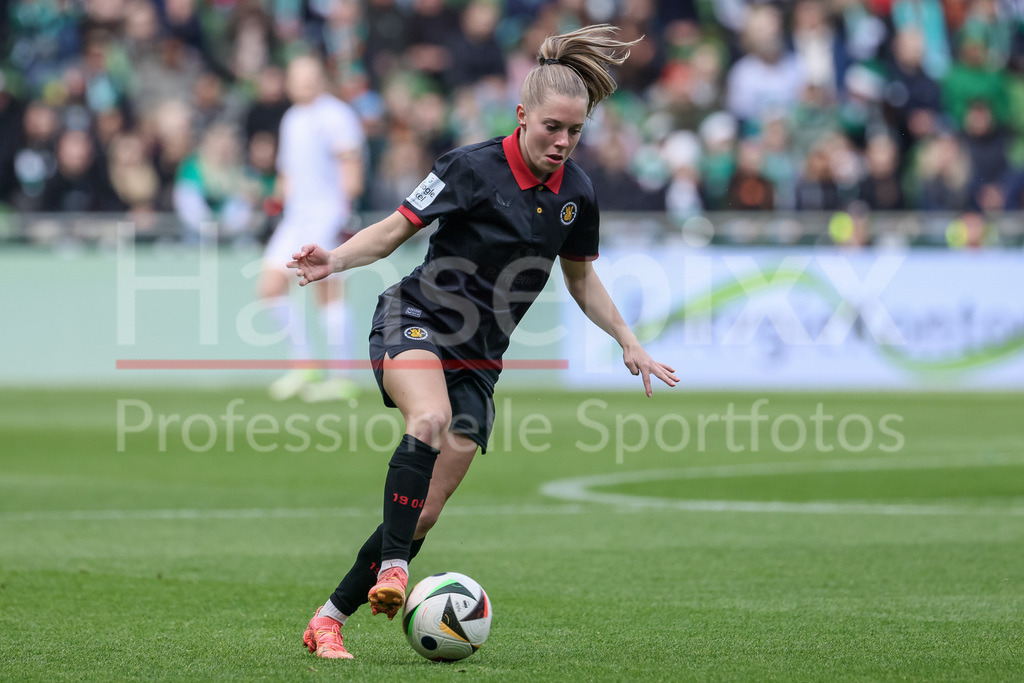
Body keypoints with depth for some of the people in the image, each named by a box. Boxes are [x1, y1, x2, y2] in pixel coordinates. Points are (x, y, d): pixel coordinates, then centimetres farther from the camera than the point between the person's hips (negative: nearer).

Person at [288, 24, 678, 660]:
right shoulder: (474, 167, -12)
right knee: (431, 418, -39)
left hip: (479, 360, 5)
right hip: (415, 321, -5)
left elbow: (582, 277, 19)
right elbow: (396, 229, -7)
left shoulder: (576, 194, 3)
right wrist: (336, 260, -24)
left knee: (426, 513, -3)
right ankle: (392, 568, -36)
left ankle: (329, 619, 7)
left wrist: (630, 343, 13)